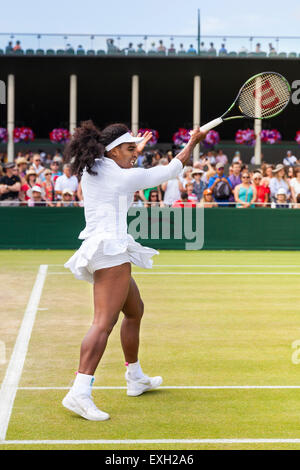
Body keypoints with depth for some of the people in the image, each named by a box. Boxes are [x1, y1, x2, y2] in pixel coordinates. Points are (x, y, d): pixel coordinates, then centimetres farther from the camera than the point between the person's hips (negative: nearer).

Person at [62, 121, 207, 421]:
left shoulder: (90, 170, 11)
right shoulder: (125, 177, -8)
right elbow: (169, 171, 3)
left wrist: (136, 151, 47)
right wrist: (191, 144, 18)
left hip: (97, 249, 10)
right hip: (111, 251, -10)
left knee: (134, 311, 25)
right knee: (104, 322, -19)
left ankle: (135, 378, 37)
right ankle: (79, 393, -30)